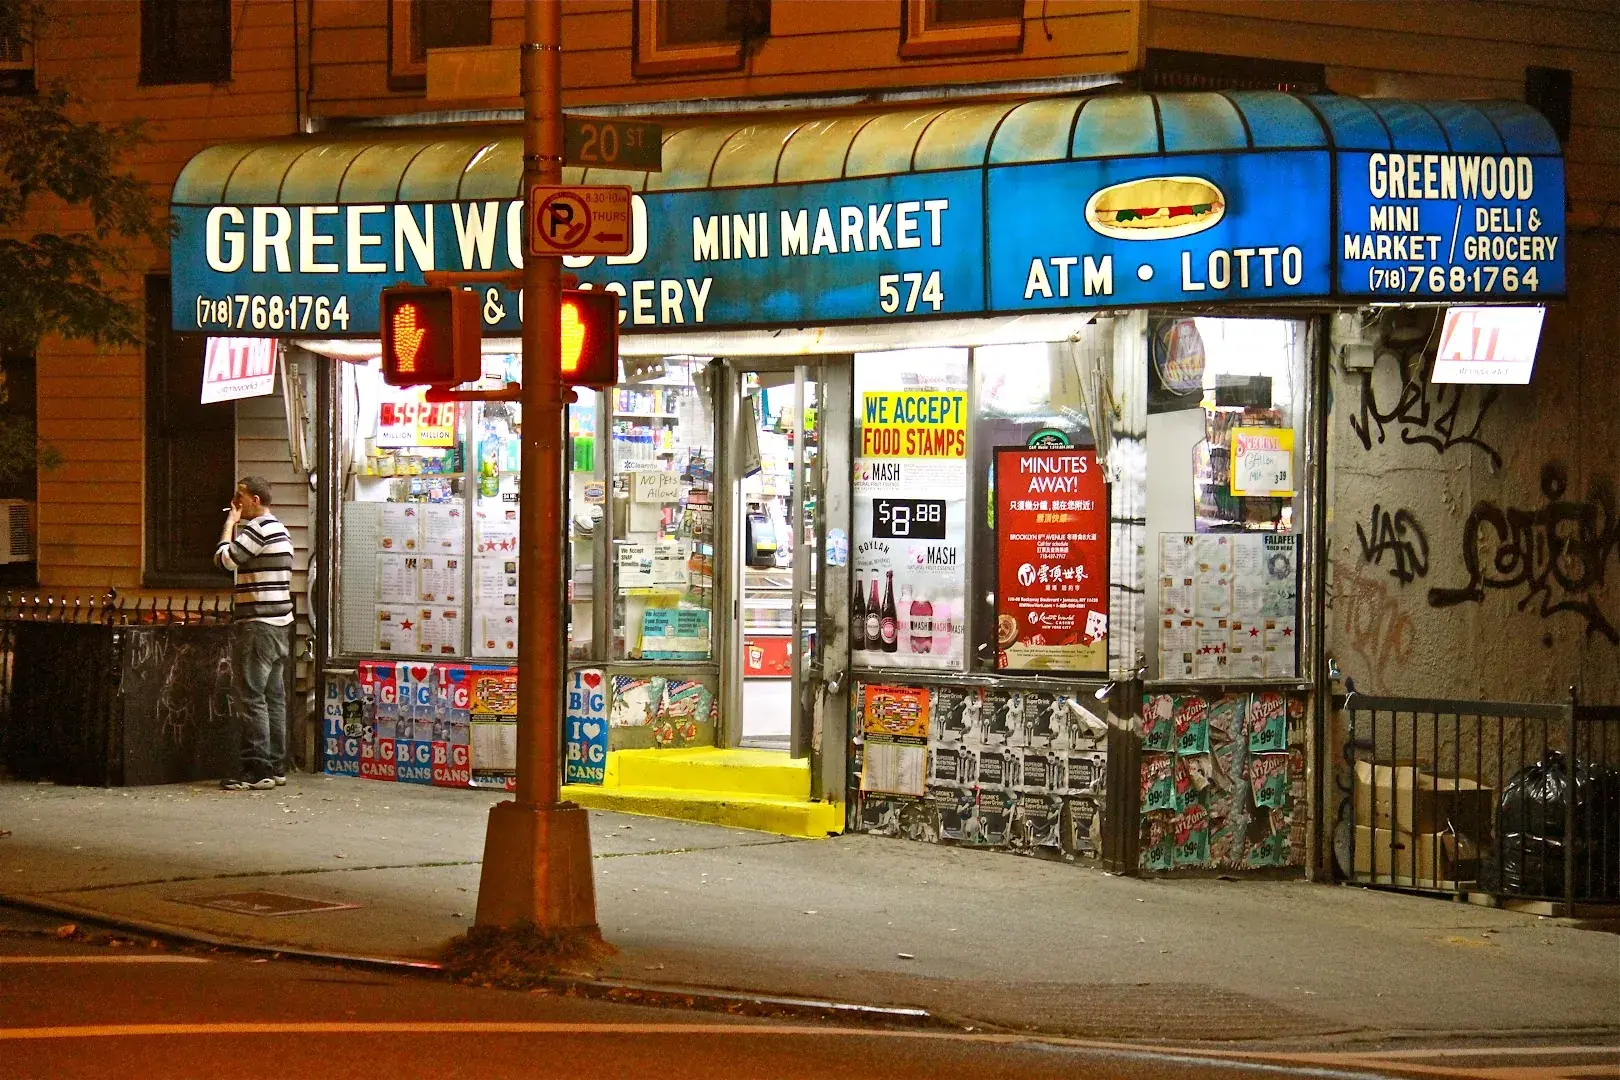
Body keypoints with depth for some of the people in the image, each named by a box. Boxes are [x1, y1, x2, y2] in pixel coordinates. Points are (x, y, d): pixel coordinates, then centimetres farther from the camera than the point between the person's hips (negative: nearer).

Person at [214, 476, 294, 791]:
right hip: (279, 623, 10)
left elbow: (225, 558, -15)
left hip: (257, 623, -10)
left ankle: (257, 771, -11)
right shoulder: (279, 531, 19)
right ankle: (276, 767, 12)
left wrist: (231, 521, -6)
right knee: (274, 697, 10)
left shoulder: (258, 529, -14)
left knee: (250, 697, -9)